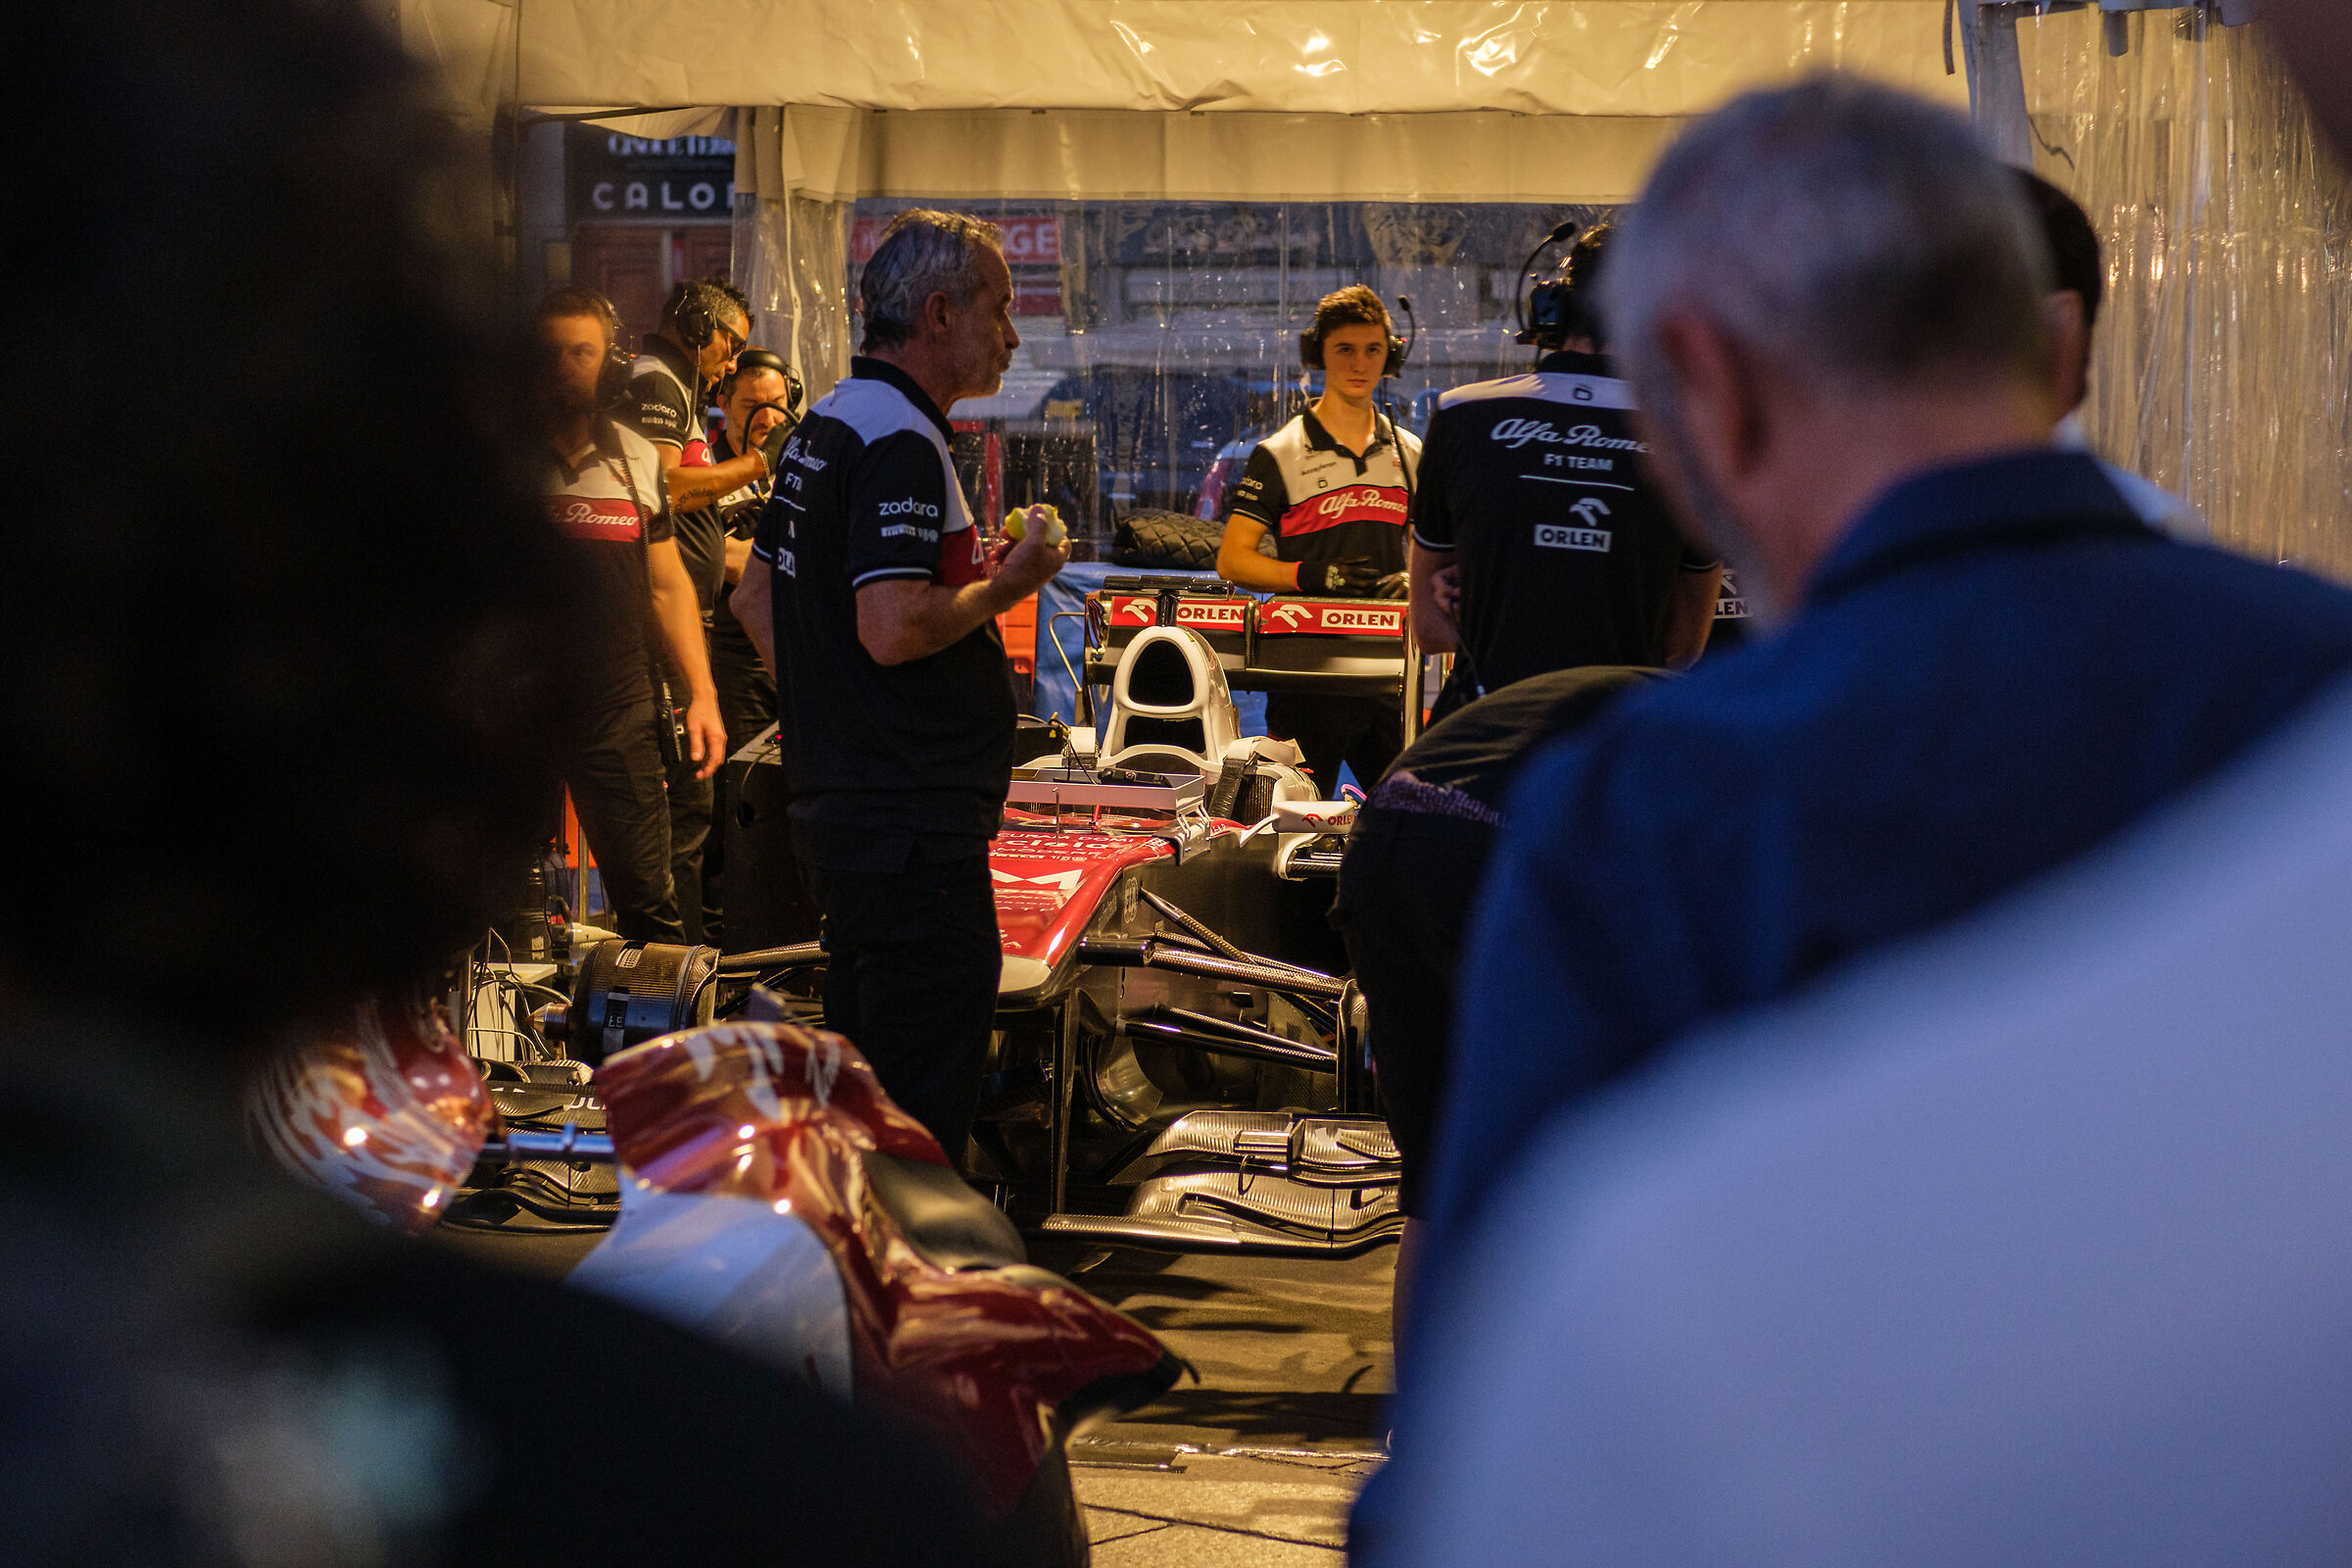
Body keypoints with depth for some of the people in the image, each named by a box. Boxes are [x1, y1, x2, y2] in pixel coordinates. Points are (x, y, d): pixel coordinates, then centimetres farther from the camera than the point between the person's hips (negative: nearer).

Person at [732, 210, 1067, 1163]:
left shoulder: (824, 425, 16)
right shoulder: (899, 441, -16)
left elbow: (755, 597, 23)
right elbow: (894, 628, -26)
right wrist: (1005, 586, -11)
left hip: (837, 801, 11)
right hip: (914, 824, -11)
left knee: (863, 1084, 19)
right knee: (922, 1116, -7)